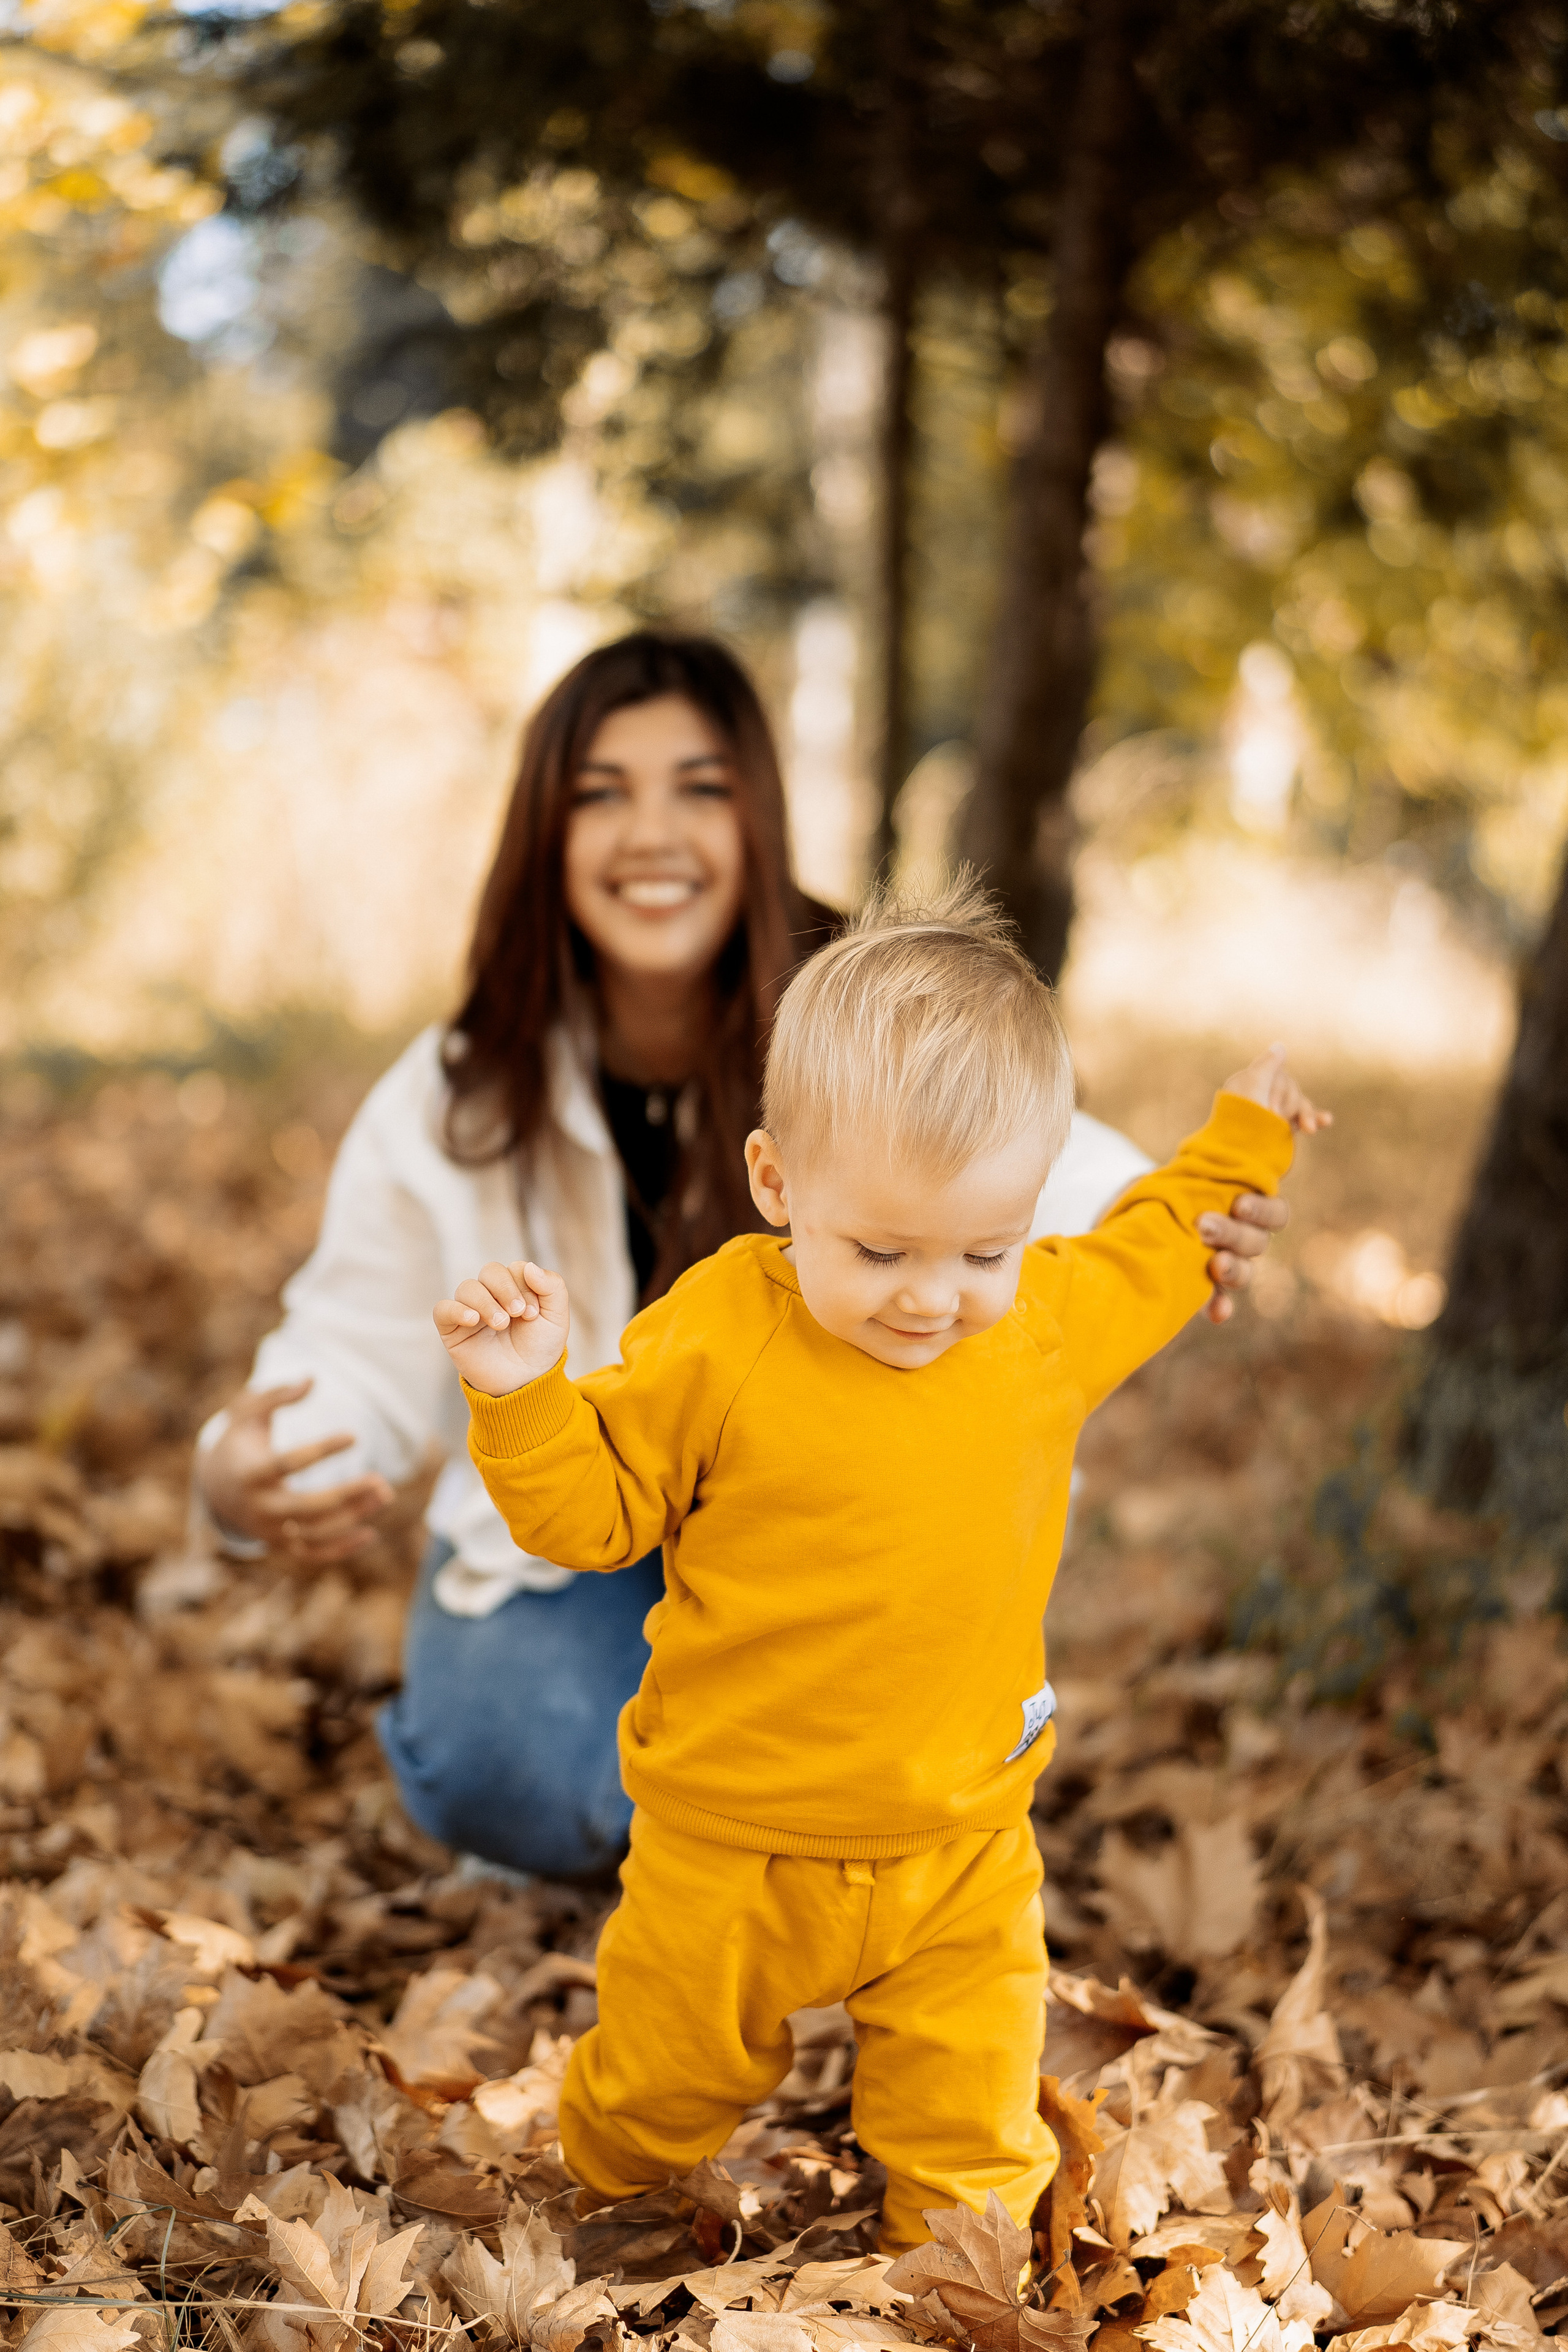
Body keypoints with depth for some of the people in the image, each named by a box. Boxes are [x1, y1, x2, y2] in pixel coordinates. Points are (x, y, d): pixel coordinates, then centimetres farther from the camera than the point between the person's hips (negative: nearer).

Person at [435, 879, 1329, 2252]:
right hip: (730, 1843, -1)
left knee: (970, 2133, 12)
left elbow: (1143, 1272, 17)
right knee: (668, 2074, 22)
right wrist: (522, 1399, -26)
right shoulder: (717, 1339, -20)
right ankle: (606, 2191, 53)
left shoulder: (1053, 1321, -8)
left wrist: (1236, 1149, 16)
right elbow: (592, 1511, -10)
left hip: (962, 1850, 2)